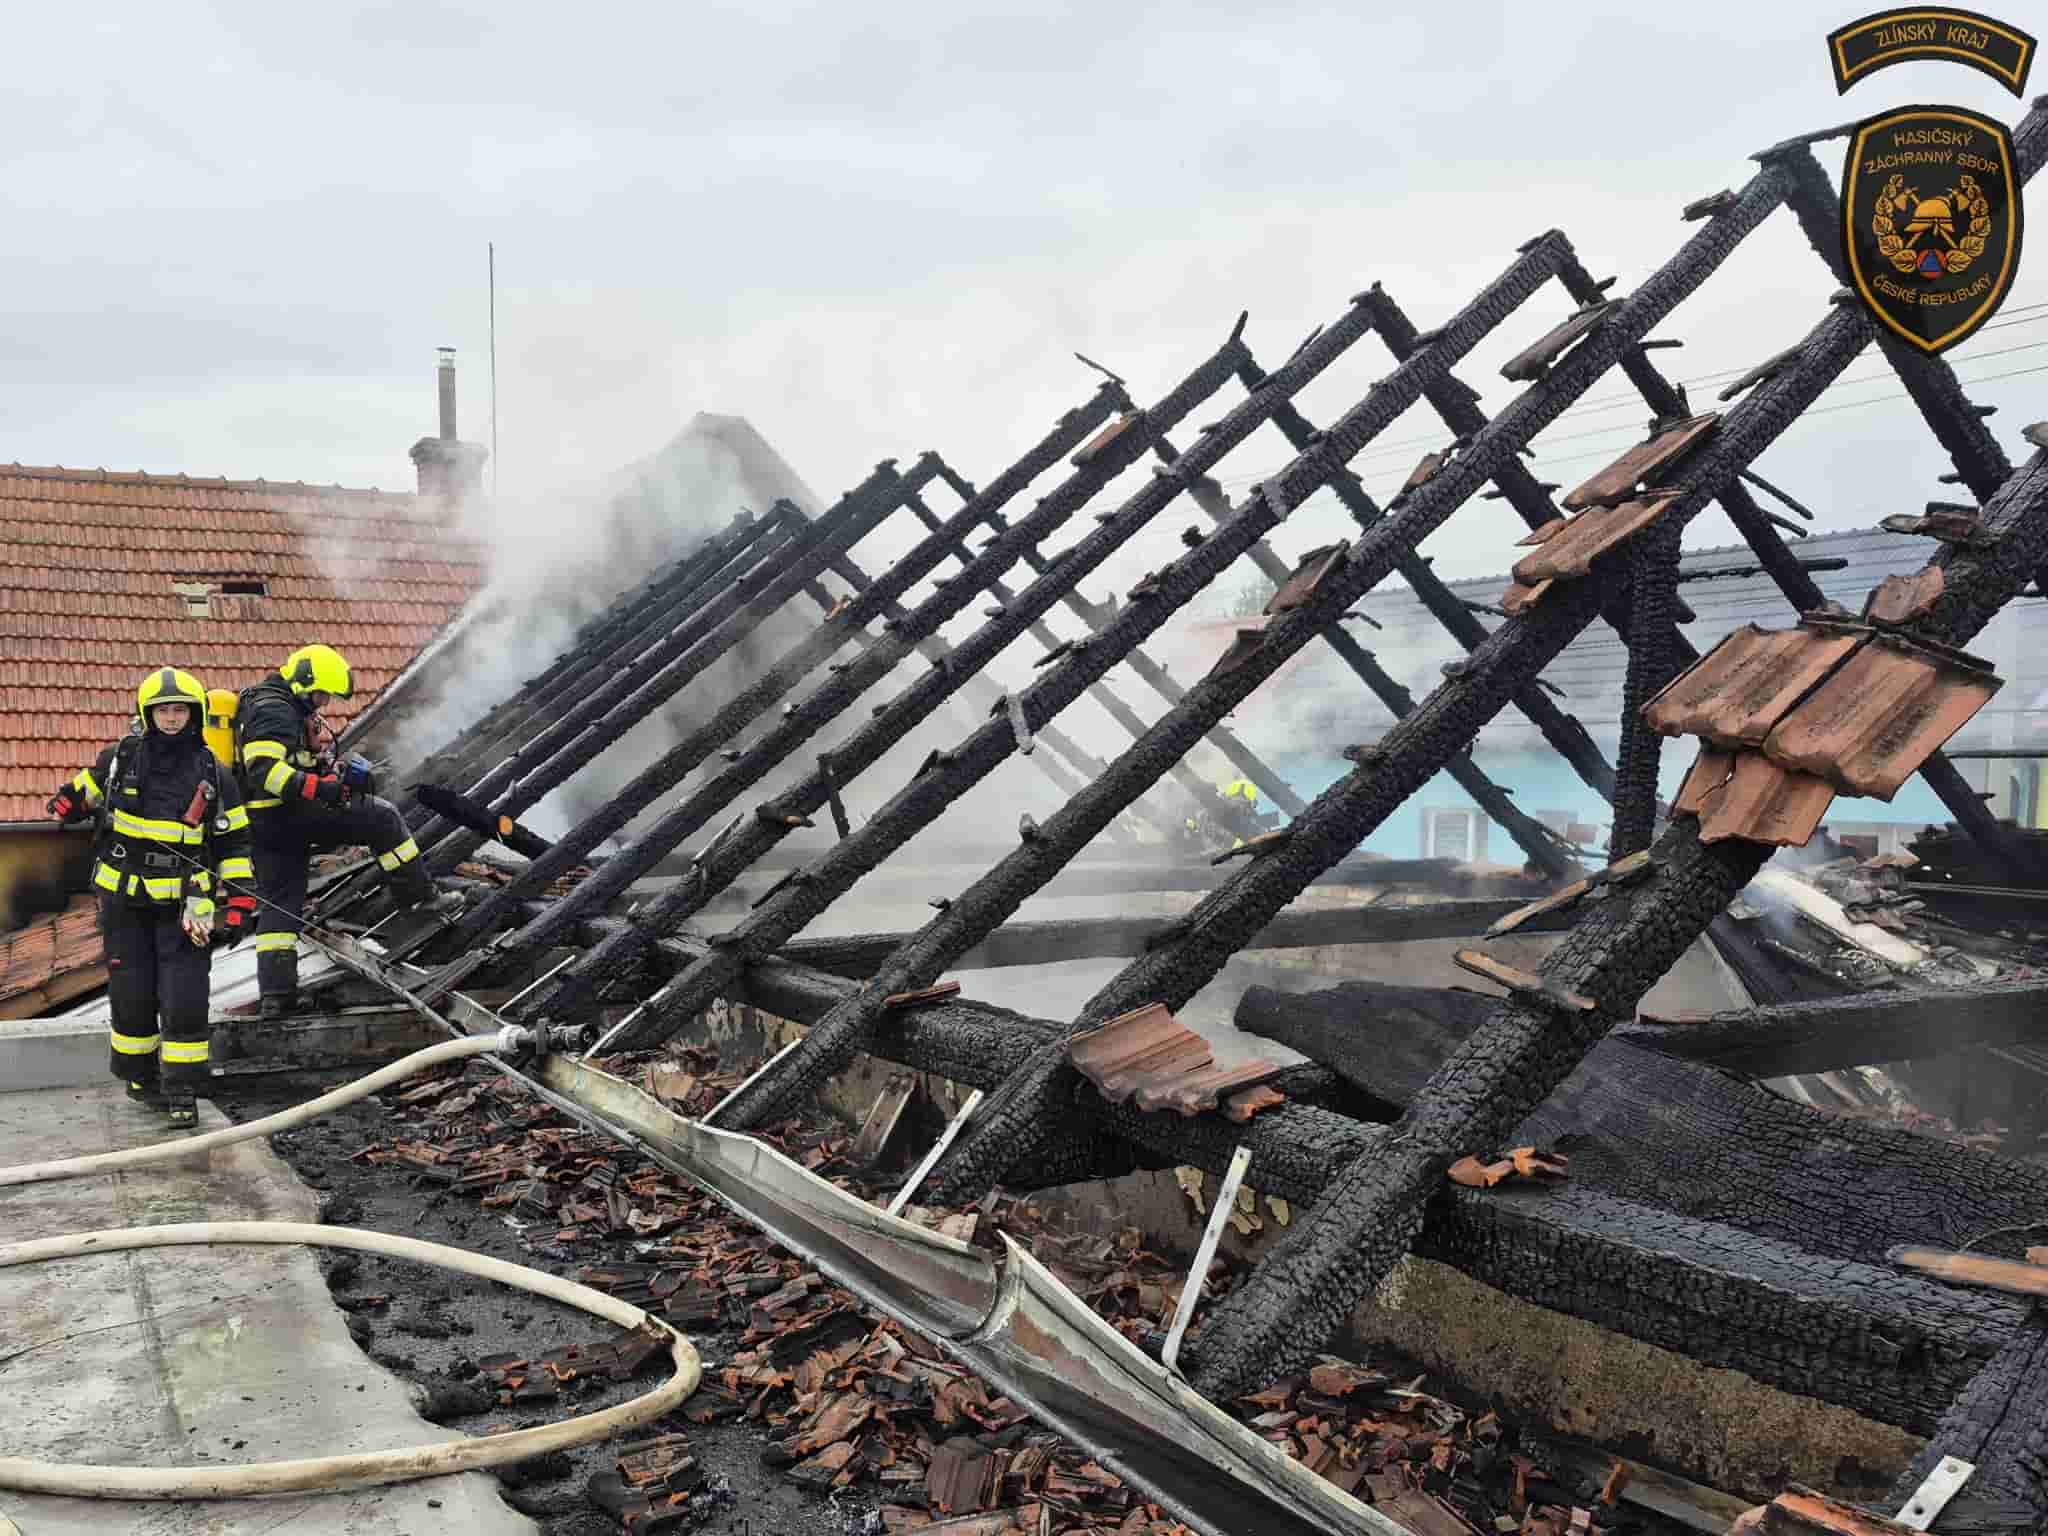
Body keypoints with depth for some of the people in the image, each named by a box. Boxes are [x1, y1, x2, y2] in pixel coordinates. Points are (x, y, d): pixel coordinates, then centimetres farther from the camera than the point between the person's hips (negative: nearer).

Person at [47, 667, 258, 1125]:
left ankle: (182, 1090, 4)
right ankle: (138, 1075, 28)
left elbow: (235, 844, 3)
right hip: (124, 900, 1)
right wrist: (65, 805, 1)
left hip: (184, 904, -1)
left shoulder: (214, 776, -1)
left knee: (184, 1000, -5)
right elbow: (82, 792, 22)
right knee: (131, 995, 8)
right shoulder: (119, 759, 1)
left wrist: (238, 906, -3)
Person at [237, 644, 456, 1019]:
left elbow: (305, 761, 28)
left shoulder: (289, 709, 22)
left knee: (279, 904, 9)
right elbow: (264, 769, -26)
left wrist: (339, 771, 12)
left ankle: (275, 993, 8)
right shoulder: (274, 710, -13)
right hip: (289, 816, -11)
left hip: (263, 825, 11)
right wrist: (317, 788, -31)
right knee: (382, 818, -3)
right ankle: (419, 896, 1)